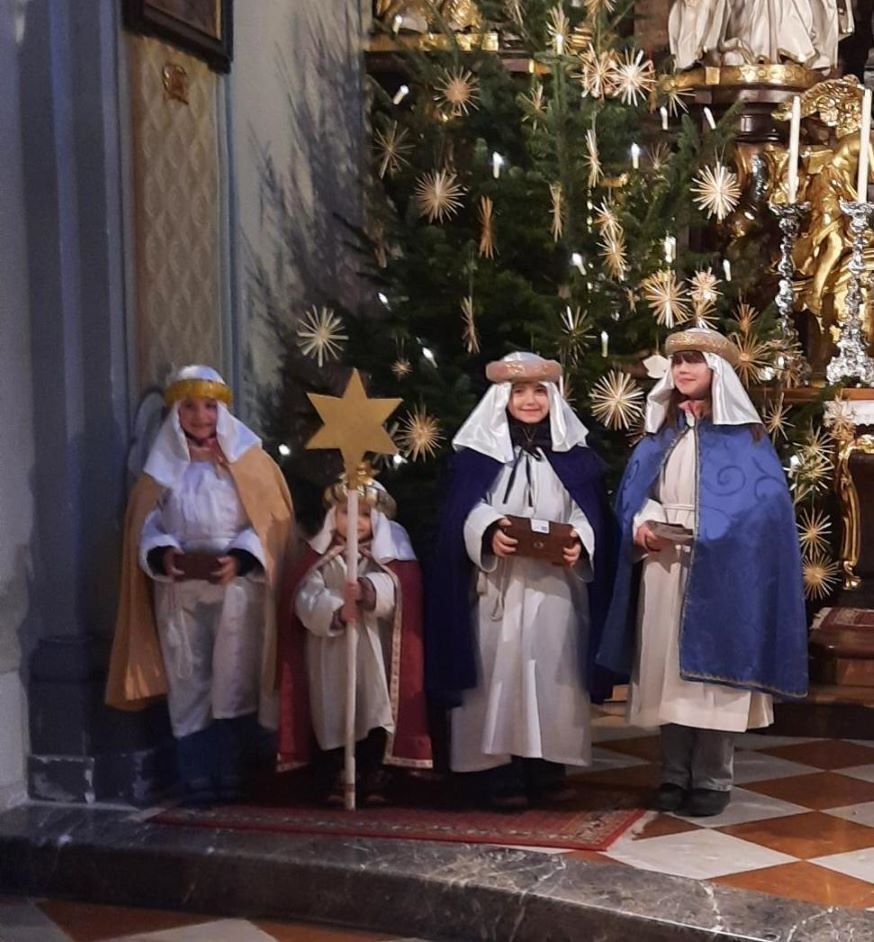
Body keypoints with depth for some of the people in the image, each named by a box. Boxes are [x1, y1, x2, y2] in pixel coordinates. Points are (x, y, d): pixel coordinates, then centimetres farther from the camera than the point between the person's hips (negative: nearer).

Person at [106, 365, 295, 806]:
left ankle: (230, 779, 7)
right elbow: (145, 526, 6)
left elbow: (272, 522, -2)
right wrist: (165, 556, -16)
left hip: (238, 591, -2)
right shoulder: (161, 468, 10)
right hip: (179, 594, 2)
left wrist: (238, 559, -18)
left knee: (234, 684, -1)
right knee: (189, 686, 2)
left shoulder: (251, 462, 4)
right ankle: (197, 782, 8)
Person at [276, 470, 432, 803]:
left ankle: (373, 781, 8)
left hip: (373, 649, 0)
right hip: (329, 651, 0)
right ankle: (331, 782, 11)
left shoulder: (386, 556, 4)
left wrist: (367, 591, -36)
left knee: (373, 712, -1)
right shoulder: (320, 557, 5)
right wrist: (336, 610, -26)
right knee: (331, 716, 1)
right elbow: (307, 598, -8)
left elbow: (391, 589, -15)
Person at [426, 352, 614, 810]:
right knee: (500, 669, -5)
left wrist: (579, 542, -16)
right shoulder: (477, 451, 5)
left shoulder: (574, 453, 12)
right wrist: (488, 532, -25)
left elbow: (591, 513, 5)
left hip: (557, 585, 3)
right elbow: (462, 511, -4)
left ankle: (547, 765, 12)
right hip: (498, 586, -2)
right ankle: (497, 771, -1)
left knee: (552, 670, 4)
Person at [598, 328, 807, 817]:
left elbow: (766, 503, -7)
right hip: (662, 569, 4)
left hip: (718, 573, -4)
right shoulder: (659, 436, 13)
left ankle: (713, 779, 6)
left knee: (711, 668, -4)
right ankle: (676, 773, 14)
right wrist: (640, 528, -7)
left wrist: (709, 537, -18)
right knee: (667, 669, 5)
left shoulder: (744, 436, 0)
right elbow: (632, 495, 14)